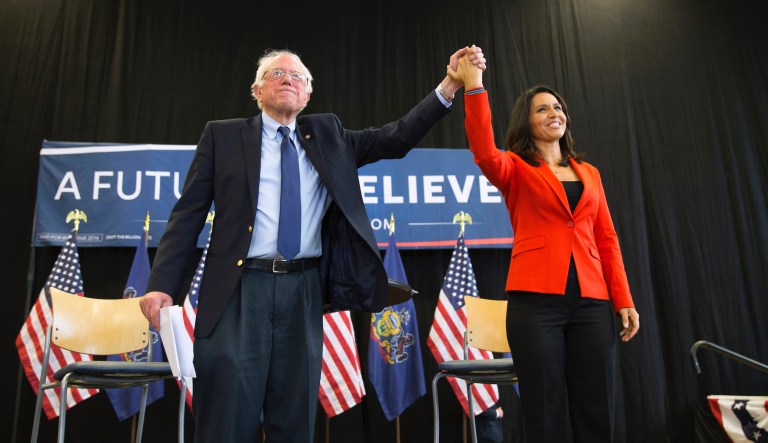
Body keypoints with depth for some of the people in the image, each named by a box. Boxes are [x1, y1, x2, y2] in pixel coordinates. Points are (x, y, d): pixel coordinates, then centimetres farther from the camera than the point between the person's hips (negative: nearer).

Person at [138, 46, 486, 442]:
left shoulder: (326, 135, 15)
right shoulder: (224, 136, 8)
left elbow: (396, 139, 9)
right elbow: (187, 214, 4)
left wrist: (449, 86, -1)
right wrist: (162, 284, -6)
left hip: (304, 290, 3)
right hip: (240, 288, -2)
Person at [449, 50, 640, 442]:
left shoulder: (589, 173, 19)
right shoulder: (515, 169, 6)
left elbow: (606, 239, 15)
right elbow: (485, 153, -18)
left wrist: (623, 299, 7)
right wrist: (474, 87, -19)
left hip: (591, 302, 4)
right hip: (536, 300, -4)